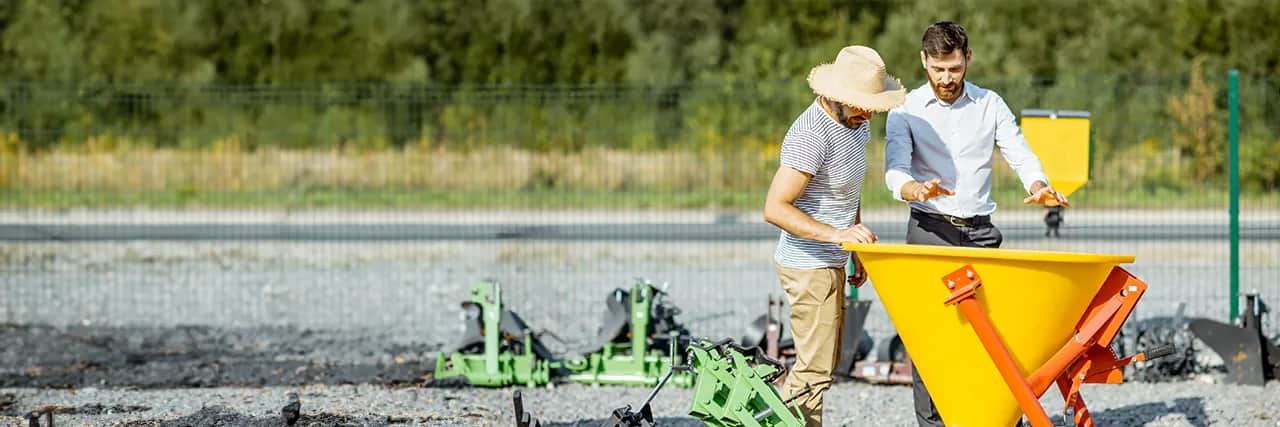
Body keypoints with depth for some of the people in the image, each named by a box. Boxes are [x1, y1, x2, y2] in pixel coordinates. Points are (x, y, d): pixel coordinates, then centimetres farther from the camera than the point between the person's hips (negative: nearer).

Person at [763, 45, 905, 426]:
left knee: (825, 362, 15)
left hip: (831, 263, 10)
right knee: (815, 369, -9)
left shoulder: (856, 123, 6)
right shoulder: (810, 135, -24)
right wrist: (835, 234, -36)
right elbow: (775, 208, -28)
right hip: (807, 264, -10)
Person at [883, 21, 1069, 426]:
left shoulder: (990, 105, 9)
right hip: (930, 231, -2)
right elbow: (895, 172, -9)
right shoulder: (906, 111, 1)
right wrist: (918, 190, -33)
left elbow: (1020, 155, 5)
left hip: (979, 232, 2)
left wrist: (1038, 188, -18)